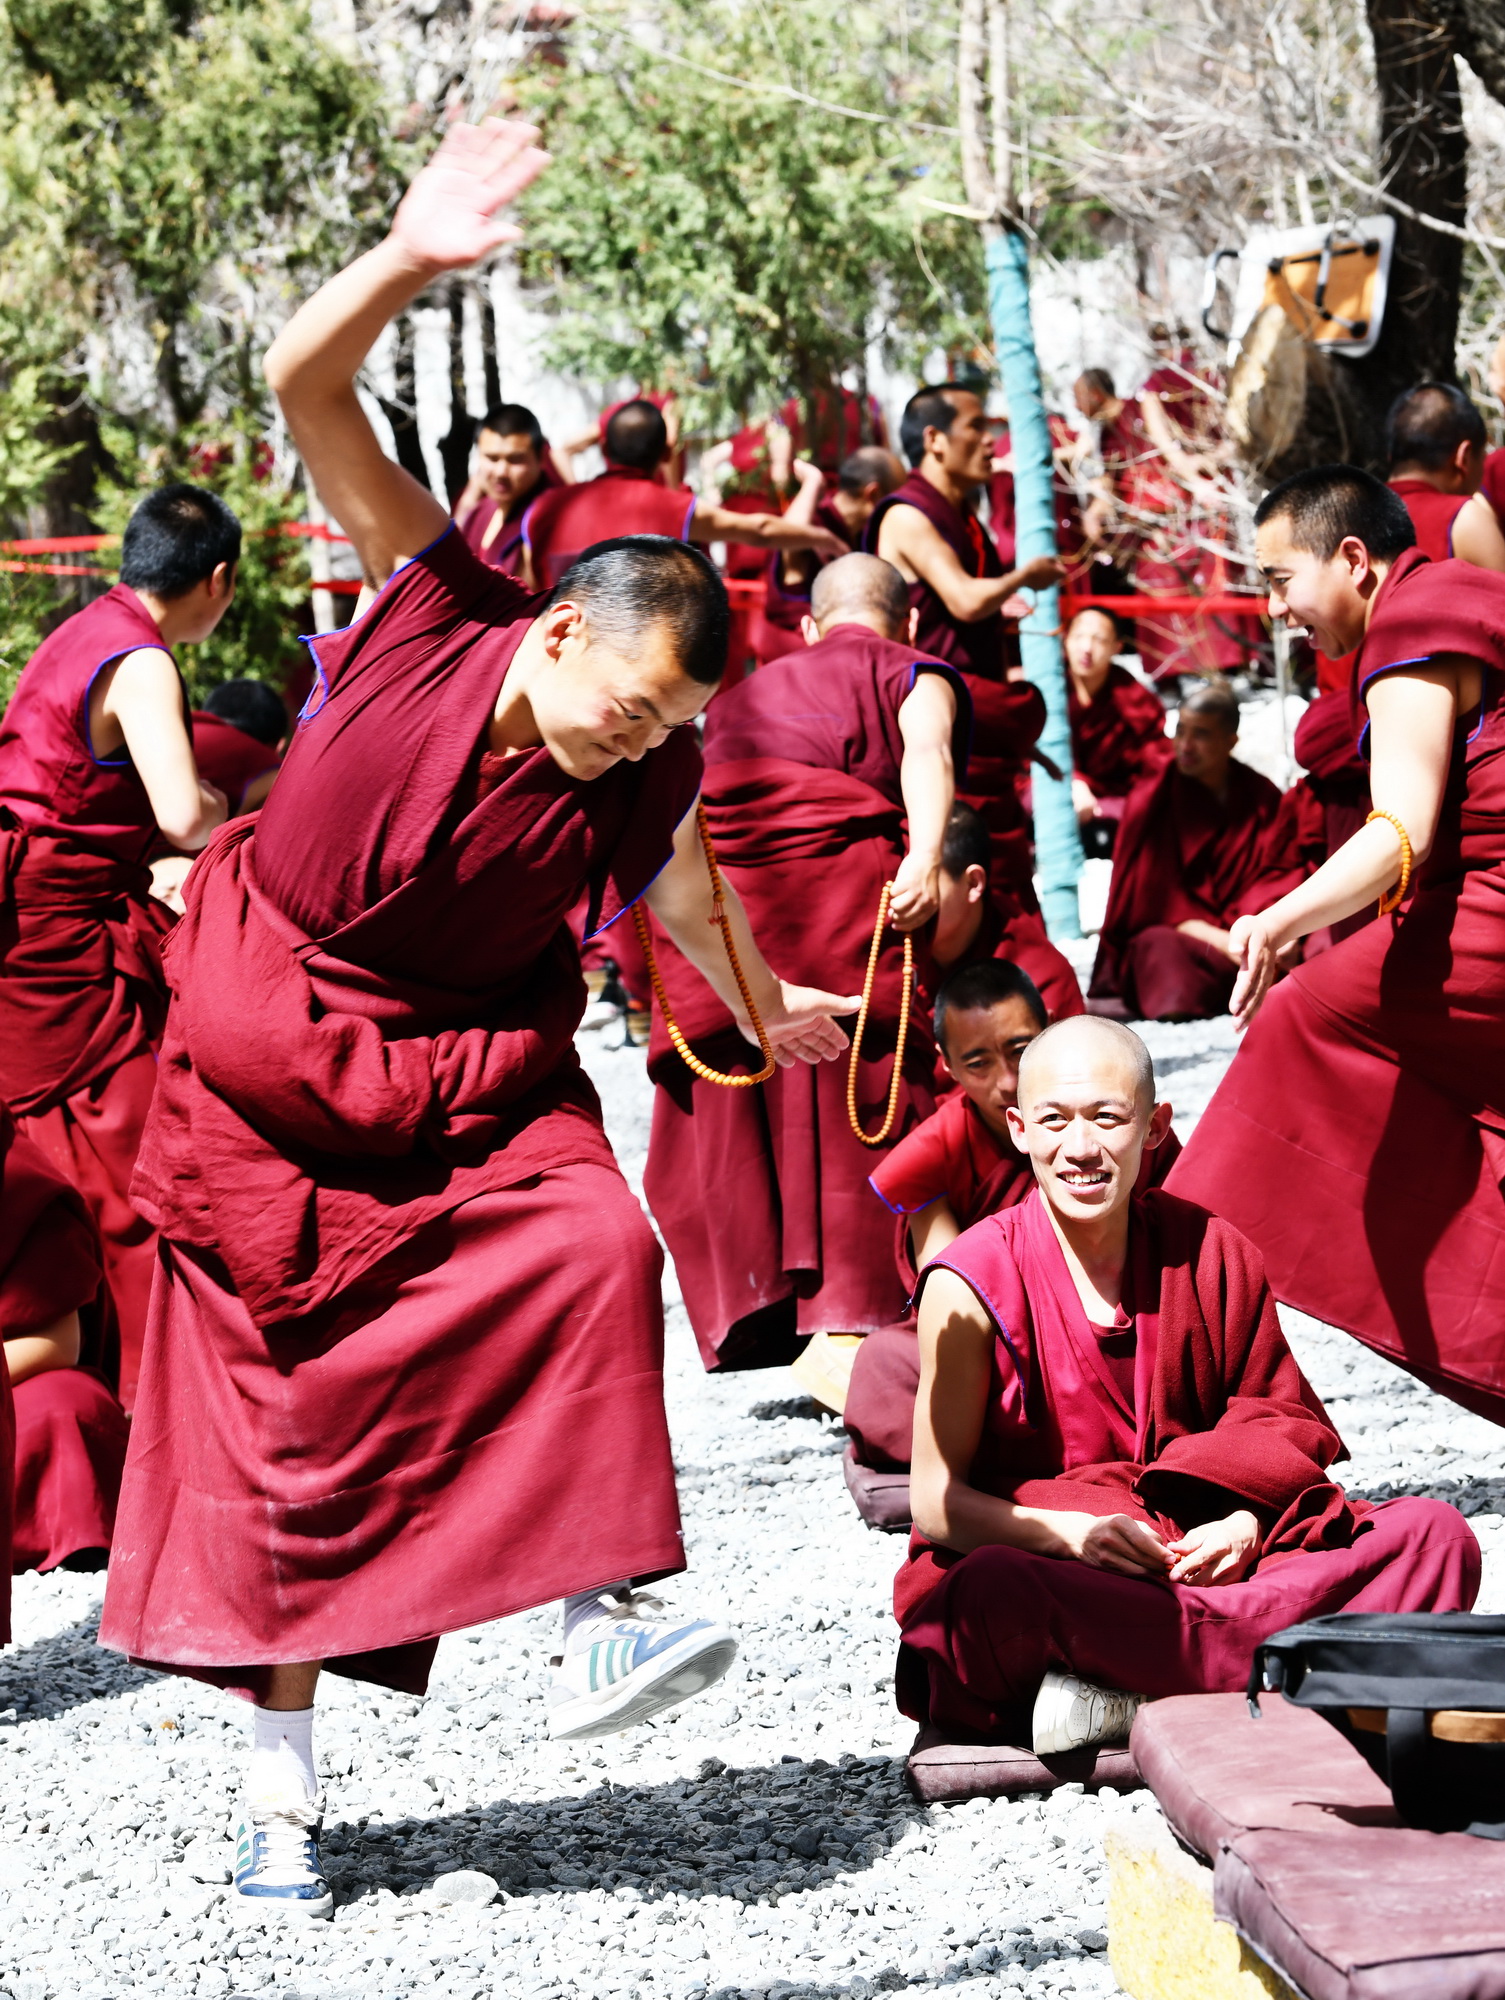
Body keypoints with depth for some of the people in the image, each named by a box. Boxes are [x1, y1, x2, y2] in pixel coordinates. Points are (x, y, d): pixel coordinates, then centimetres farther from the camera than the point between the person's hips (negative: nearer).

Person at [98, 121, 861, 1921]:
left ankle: (600, 1621, -22)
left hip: (468, 1066, 2)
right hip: (266, 1057, -2)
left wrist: (768, 1010, 30)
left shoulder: (645, 782, -11)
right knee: (278, 1385, 2)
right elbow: (304, 388, -24)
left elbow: (685, 900, 14)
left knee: (595, 1252, -26)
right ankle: (281, 1788, 12)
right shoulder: (441, 612, -17)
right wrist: (406, 262, -40)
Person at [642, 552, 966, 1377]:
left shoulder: (748, 689, 37)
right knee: (849, 1103, -2)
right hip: (828, 854, -4)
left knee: (717, 1114, 10)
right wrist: (926, 858, -16)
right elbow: (926, 751, 0)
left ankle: (745, 1312, 6)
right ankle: (845, 1316, -10)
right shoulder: (915, 673, 22)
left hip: (697, 870, 4)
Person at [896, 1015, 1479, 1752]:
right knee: (995, 1592, -39)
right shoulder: (971, 1283, -4)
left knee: (1434, 1534, -15)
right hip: (1053, 1571, -4)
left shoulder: (1211, 1256, 6)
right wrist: (1072, 1534, -22)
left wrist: (1246, 1523, -14)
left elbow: (1280, 1430, 9)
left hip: (1202, 1558, 4)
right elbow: (936, 1502, -5)